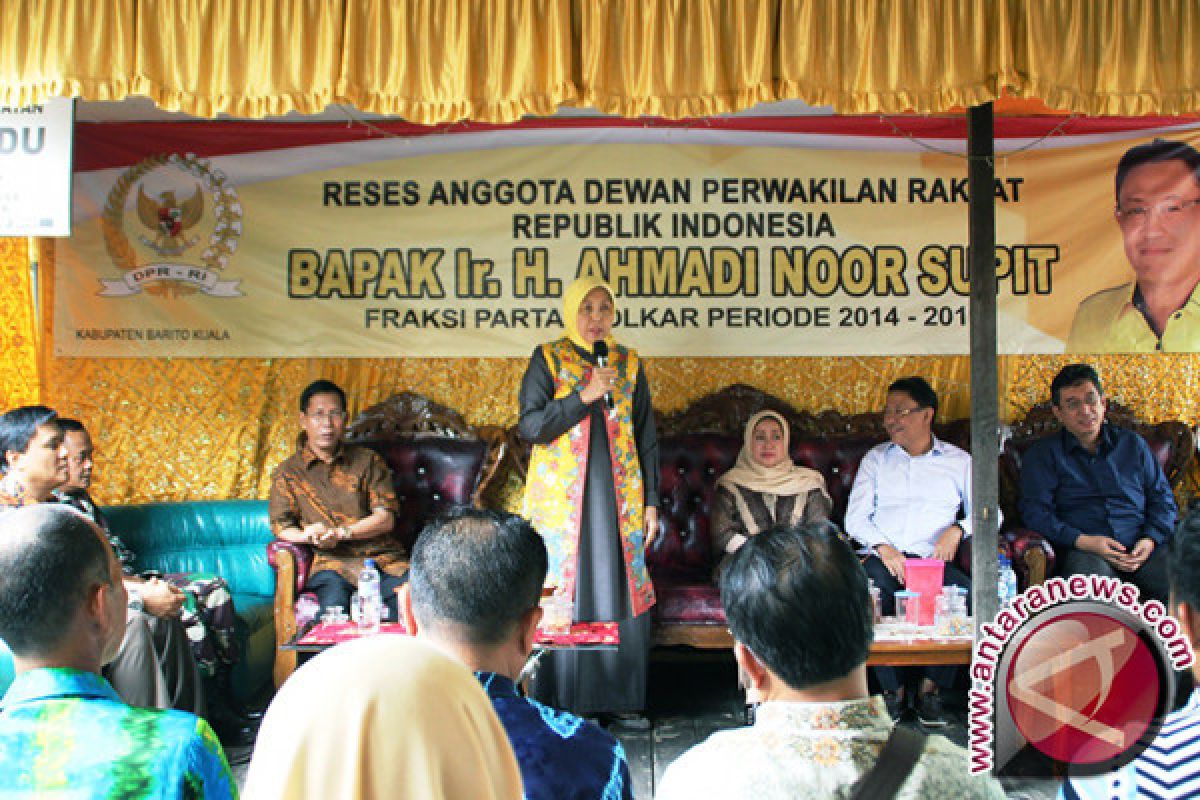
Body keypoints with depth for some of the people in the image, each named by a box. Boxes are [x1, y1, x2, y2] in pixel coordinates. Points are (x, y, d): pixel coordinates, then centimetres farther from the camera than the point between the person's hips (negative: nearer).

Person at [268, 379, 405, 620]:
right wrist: (308, 536, -17)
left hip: (381, 557, 1)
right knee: (335, 605, -36)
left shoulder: (368, 460, 16)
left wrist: (340, 533, -10)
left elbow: (386, 517, 6)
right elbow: (281, 526, 6)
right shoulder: (287, 472, 15)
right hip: (331, 562, -1)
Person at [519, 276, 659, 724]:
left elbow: (646, 439, 12)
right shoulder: (547, 359, 3)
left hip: (618, 496, 3)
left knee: (622, 589, 1)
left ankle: (621, 698, 13)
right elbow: (530, 425, -7)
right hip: (562, 495, -2)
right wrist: (585, 394, -15)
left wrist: (651, 502, 6)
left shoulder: (629, 364, 11)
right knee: (563, 592, -3)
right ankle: (562, 701, 7)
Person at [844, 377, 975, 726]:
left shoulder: (958, 460, 16)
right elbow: (854, 517, 10)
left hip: (933, 559, 0)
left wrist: (958, 530, -10)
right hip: (884, 557, 0)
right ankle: (892, 689, -15)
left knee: (968, 593, -33)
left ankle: (931, 688, -14)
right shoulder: (876, 458, 18)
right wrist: (882, 546, -10)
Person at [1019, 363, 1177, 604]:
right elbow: (1035, 511, 2)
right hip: (1084, 550, -3)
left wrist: (1150, 539, 0)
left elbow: (1162, 499, 21)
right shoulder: (1043, 453, 12)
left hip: (1143, 548, 4)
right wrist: (1084, 541, -13)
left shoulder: (1132, 444, 22)